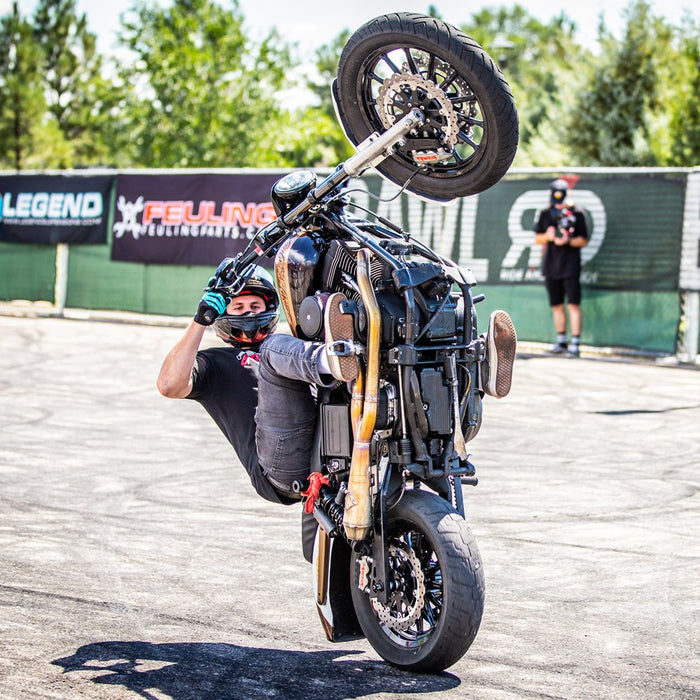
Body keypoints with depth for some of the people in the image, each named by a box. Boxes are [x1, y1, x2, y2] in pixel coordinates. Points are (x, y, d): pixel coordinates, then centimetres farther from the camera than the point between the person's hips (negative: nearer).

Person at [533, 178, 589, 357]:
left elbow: (584, 240, -1)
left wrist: (568, 241, -18)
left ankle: (575, 344, -11)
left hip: (570, 266, -5)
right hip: (551, 266, 5)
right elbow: (537, 238, 13)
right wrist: (547, 236, -8)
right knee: (556, 306, 10)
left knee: (574, 304, -10)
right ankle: (561, 342, 20)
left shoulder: (576, 214, -1)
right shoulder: (545, 214, 11)